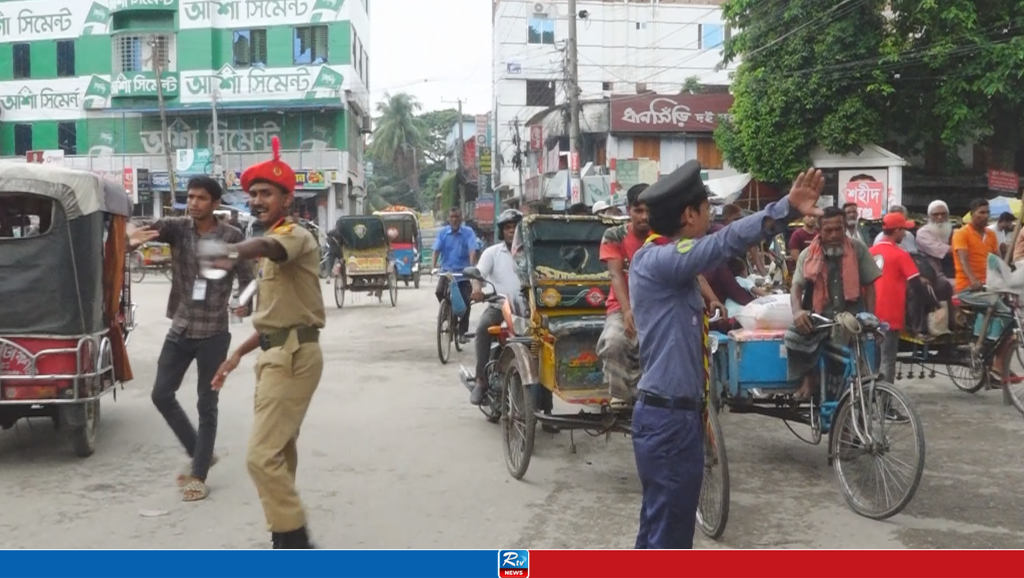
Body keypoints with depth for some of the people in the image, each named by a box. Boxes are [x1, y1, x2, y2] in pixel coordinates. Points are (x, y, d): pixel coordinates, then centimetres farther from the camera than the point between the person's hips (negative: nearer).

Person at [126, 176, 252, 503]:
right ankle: (200, 454, 25)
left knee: (206, 406, 4)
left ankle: (199, 475, 14)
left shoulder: (232, 238, -8)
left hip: (214, 333, -3)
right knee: (161, 395, 6)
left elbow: (247, 279, -6)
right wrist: (133, 237, -43)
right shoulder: (177, 228, -2)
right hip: (180, 329, 4)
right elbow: (152, 229, -20)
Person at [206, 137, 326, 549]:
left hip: (293, 356, -11)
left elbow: (264, 247, -39)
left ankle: (294, 543, -7)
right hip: (277, 354, 11)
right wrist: (239, 353, 18)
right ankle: (290, 541, 26)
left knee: (262, 456, -14)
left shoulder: (295, 235, -12)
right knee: (279, 454, 15)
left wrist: (229, 252, -59)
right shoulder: (274, 245, 19)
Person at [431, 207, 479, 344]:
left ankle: (463, 332, 8)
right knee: (439, 292, -24)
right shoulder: (443, 233, 1)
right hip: (446, 270, 1)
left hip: (463, 272, -1)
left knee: (465, 302, -5)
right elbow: (436, 251, -6)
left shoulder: (468, 233, -5)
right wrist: (433, 267, -22)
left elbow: (472, 251, -15)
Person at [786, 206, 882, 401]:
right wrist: (797, 311, -26)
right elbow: (796, 286, -5)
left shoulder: (858, 249, 1)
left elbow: (869, 285, 5)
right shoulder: (808, 255, 1)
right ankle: (808, 377, -4)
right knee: (793, 336, -26)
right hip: (820, 316, 0)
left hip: (852, 314, 0)